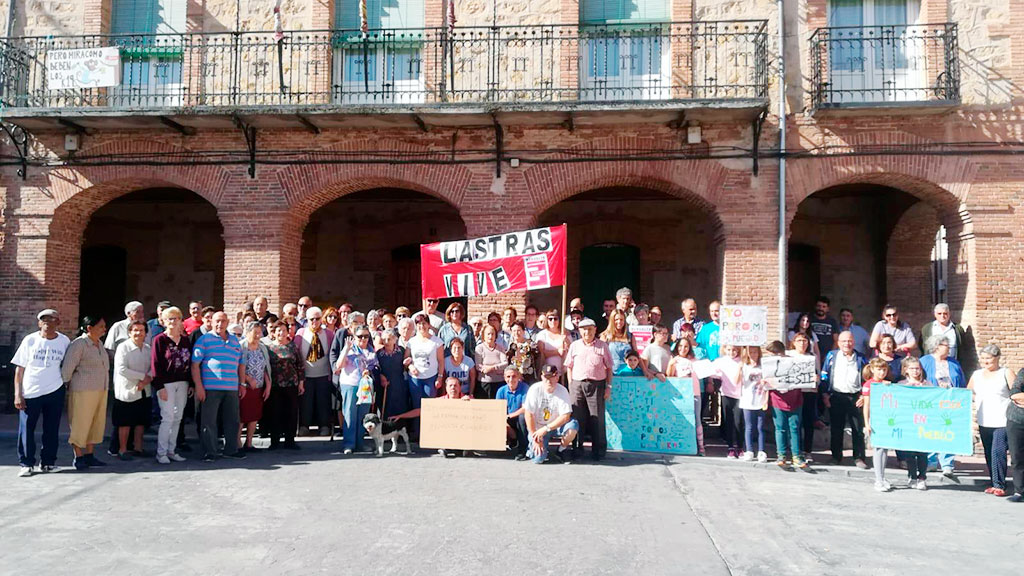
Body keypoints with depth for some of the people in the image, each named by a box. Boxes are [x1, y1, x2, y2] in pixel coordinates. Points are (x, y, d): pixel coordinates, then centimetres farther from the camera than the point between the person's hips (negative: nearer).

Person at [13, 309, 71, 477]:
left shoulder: (64, 341, 2)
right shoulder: (30, 340, -3)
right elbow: (19, 369, -1)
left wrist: (68, 385, 6)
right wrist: (18, 394, -5)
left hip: (55, 392, 2)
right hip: (30, 393, -1)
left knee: (51, 429, 8)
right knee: (26, 429, 1)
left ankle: (48, 462, 20)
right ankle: (26, 464, 13)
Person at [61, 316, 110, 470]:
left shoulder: (99, 343, 13)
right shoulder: (79, 344, -11)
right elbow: (67, 367, -11)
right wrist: (64, 386, -6)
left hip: (100, 389, 8)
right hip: (83, 390, -8)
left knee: (96, 423, 11)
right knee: (80, 423, 0)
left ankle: (89, 455, 20)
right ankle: (78, 458, 9)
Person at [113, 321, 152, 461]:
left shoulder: (148, 349, 8)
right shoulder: (123, 347, -9)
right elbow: (121, 369, -18)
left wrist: (146, 380, -15)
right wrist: (143, 376, -16)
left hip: (144, 391, 5)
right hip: (127, 391, -5)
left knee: (141, 421, 12)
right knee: (125, 423, 3)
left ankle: (138, 448, 23)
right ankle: (122, 450, 14)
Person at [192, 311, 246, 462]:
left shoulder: (235, 341, 16)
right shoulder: (204, 339, 1)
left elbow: (241, 364, 21)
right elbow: (195, 364, -5)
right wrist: (198, 386, -11)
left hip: (232, 388, 5)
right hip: (211, 388, -5)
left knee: (232, 420, 10)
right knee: (209, 421, 0)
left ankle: (231, 450, 21)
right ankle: (209, 452, 8)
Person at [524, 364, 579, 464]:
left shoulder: (562, 391, -12)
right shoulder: (535, 389, -15)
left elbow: (565, 416, -17)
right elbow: (528, 414, -13)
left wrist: (546, 429, -25)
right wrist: (535, 439, -13)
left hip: (556, 426, 2)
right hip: (537, 427, -2)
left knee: (573, 425, -29)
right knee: (538, 459, -20)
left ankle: (562, 449, -1)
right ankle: (533, 446, 16)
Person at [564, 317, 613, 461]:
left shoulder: (603, 346, 4)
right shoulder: (574, 346, 9)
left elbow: (609, 368, 6)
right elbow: (569, 367, 12)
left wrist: (608, 386, 0)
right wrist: (570, 385, 5)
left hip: (597, 384, -2)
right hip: (577, 384, 2)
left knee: (597, 418, 1)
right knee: (577, 418, 6)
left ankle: (598, 450, 10)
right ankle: (577, 448, 17)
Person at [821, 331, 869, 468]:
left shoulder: (861, 359, 7)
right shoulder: (831, 356, 5)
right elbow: (824, 376, 5)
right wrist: (825, 394, -2)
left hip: (855, 398, 0)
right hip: (836, 397, 0)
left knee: (858, 429, 0)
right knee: (836, 428, 7)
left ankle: (859, 458, 9)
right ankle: (836, 456, 18)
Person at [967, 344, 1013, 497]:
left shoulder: (1006, 373, 0)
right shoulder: (976, 374, 13)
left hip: (1002, 422, -5)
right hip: (983, 422, 5)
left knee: (998, 452, -12)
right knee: (989, 454, 9)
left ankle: (1000, 485, -5)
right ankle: (994, 483, 18)